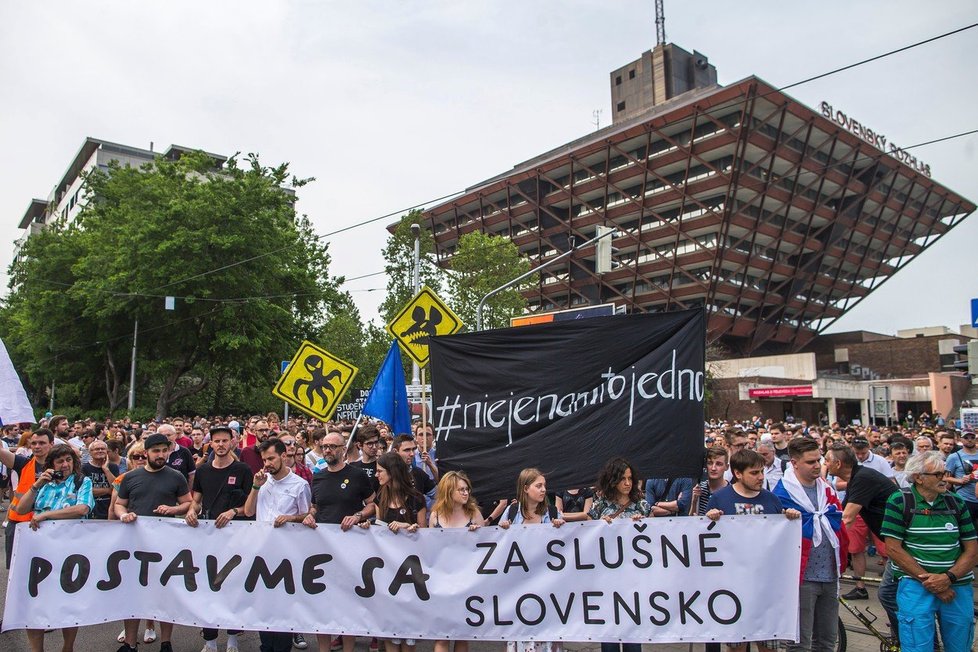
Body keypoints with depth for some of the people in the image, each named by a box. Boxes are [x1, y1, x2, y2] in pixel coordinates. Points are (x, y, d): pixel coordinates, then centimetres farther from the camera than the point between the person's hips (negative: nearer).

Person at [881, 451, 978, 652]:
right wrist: (928, 580, -14)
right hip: (915, 584, -4)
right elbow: (893, 548, -9)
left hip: (957, 586, 4)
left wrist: (948, 578, -11)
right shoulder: (899, 501, -5)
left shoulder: (956, 503, 6)